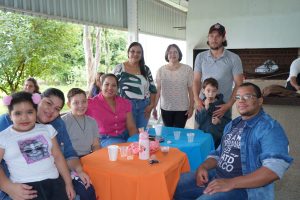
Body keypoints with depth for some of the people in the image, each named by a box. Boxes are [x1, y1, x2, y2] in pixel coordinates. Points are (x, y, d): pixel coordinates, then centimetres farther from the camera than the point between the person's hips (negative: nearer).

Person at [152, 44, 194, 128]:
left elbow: (191, 89, -1)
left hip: (182, 108, -2)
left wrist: (191, 107, -4)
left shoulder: (187, 69, -3)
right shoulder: (161, 70, 2)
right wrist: (154, 107, 1)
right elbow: (158, 90, 3)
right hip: (165, 108, 2)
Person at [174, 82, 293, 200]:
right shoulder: (232, 125, 13)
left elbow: (275, 168, -24)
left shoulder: (269, 127, -12)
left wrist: (231, 183, -27)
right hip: (216, 176, 7)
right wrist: (203, 166, -1)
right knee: (175, 186, -2)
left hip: (245, 188, -7)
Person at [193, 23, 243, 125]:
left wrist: (228, 105, -13)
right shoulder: (200, 57, 4)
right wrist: (196, 99, -9)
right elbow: (197, 80, 7)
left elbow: (239, 85, -3)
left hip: (223, 106, -2)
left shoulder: (234, 58, -5)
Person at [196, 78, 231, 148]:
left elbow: (228, 122, -1)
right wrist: (205, 108, -15)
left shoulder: (221, 104, -3)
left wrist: (219, 121, -20)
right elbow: (199, 121, -6)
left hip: (217, 137, -2)